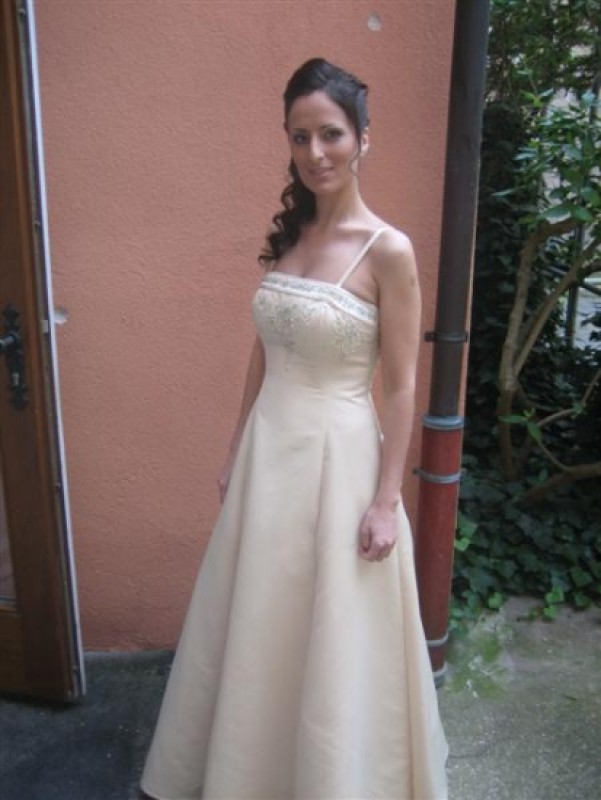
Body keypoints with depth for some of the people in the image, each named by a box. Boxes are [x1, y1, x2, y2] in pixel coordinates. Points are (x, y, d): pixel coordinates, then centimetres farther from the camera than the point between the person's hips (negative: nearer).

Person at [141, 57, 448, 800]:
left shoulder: (388, 251, -13)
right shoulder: (286, 235, 5)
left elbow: (402, 388, -12)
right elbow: (263, 356, 10)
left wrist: (386, 500, -13)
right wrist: (235, 451, 12)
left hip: (338, 457, -6)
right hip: (269, 451, 6)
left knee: (335, 639, 10)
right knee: (259, 624, 20)